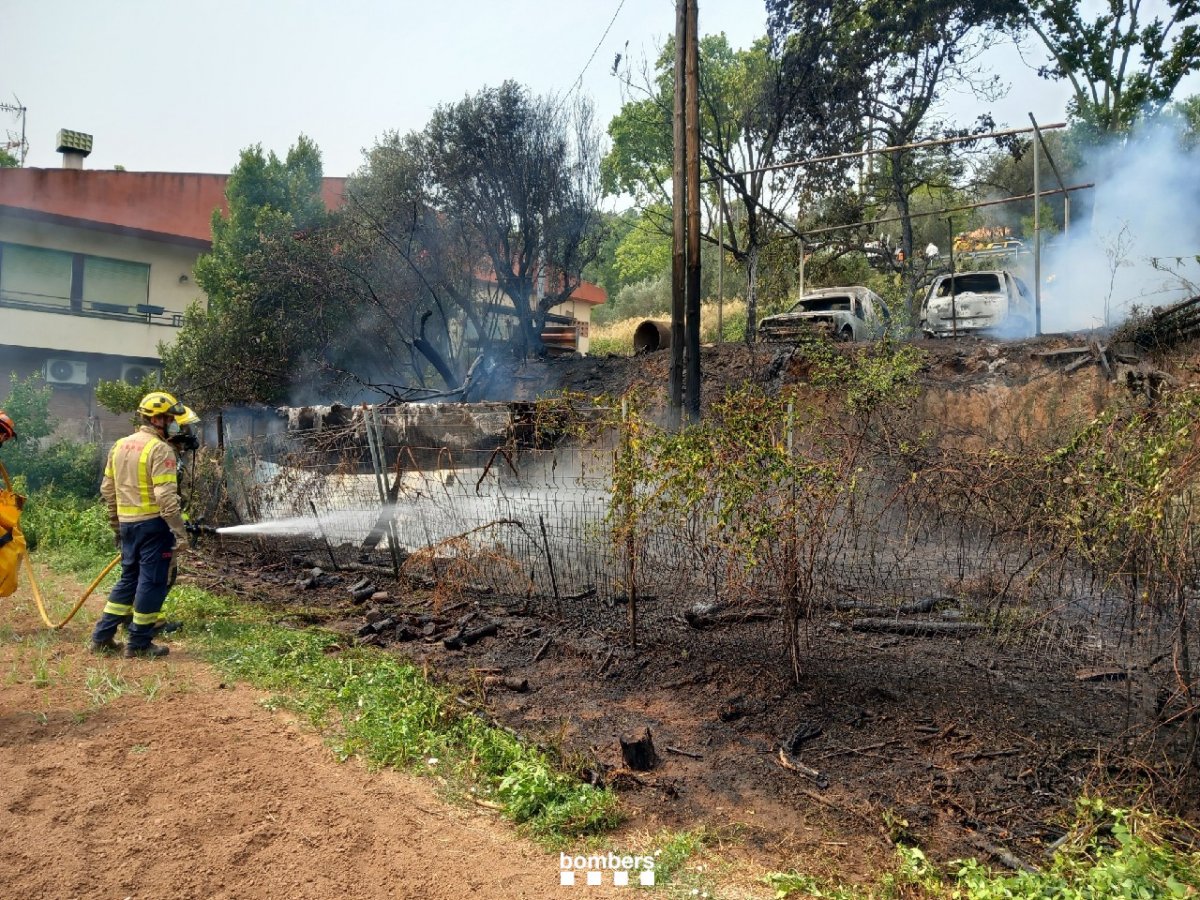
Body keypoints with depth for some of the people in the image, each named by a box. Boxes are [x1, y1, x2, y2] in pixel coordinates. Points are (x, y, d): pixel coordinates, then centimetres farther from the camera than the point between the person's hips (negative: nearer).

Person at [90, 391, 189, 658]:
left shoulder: (120, 445, 11)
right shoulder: (160, 449, -15)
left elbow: (107, 488, 16)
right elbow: (166, 497, -21)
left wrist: (116, 522, 25)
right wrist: (181, 533, -18)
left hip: (127, 523, 8)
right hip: (153, 524, -8)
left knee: (128, 578, 19)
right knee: (152, 582, 2)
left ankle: (102, 637, 22)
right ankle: (139, 643, 9)